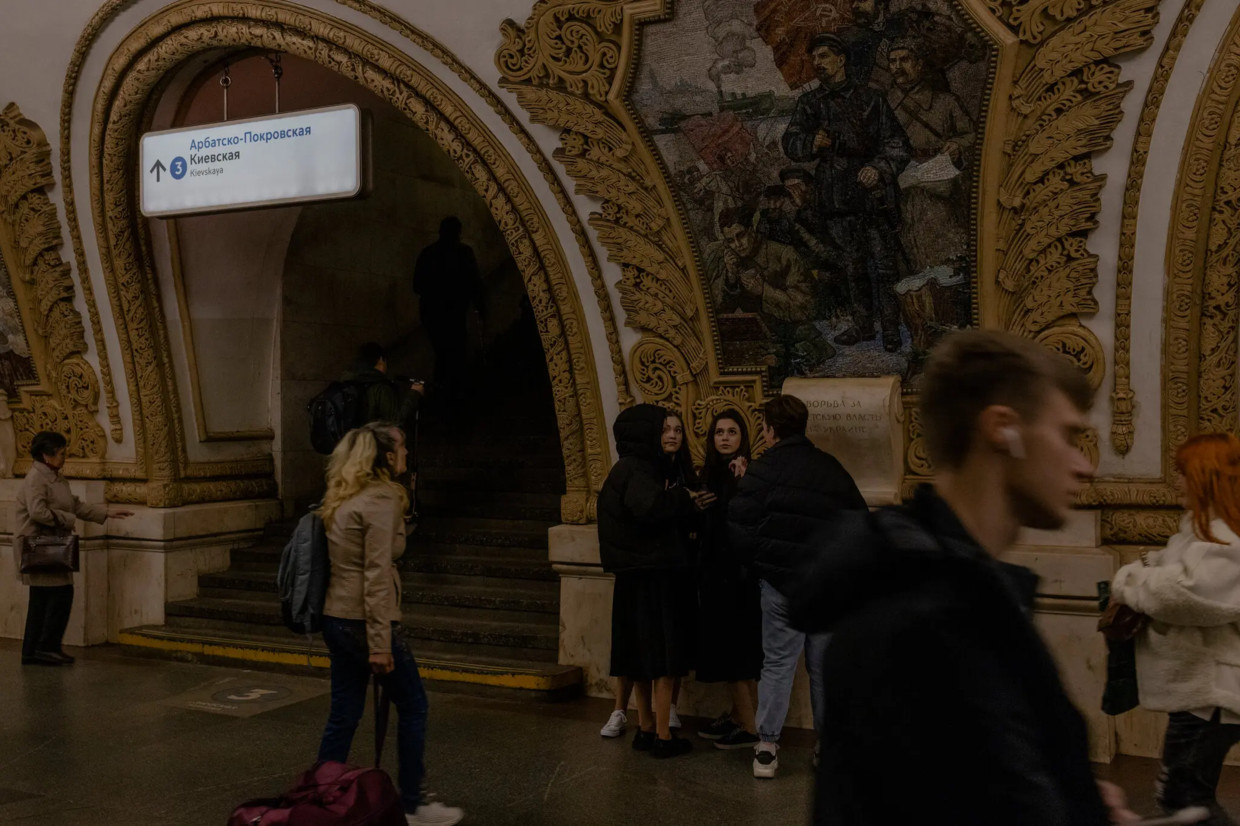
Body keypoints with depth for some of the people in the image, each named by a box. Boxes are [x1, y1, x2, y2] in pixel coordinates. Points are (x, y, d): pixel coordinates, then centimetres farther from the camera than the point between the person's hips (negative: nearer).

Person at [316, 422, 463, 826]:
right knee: (413, 706, 6)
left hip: (337, 620, 9)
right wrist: (380, 643, -21)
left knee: (343, 716, 13)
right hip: (363, 622, -8)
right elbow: (376, 576, -20)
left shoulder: (345, 498, 12)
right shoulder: (382, 500, -15)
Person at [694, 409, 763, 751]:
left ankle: (750, 727, 7)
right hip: (714, 571, 7)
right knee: (725, 649, 14)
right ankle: (737, 716, 26)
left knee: (738, 649, -2)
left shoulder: (751, 474, -12)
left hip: (740, 572, -7)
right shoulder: (709, 474, 10)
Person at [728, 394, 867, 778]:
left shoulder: (763, 470, -9)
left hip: (779, 580, -3)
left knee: (777, 663, 5)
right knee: (824, 666, 10)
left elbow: (739, 530, -10)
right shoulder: (830, 467, 2)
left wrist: (759, 564, 8)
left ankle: (766, 747, 5)